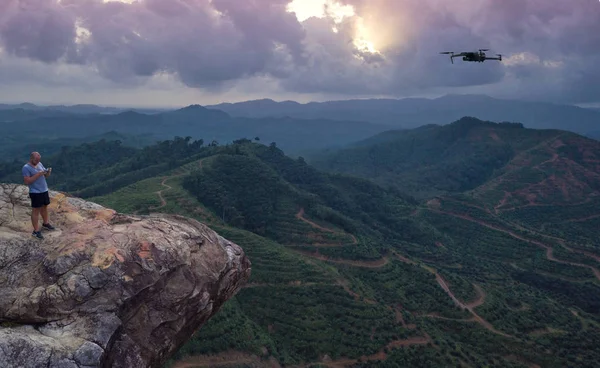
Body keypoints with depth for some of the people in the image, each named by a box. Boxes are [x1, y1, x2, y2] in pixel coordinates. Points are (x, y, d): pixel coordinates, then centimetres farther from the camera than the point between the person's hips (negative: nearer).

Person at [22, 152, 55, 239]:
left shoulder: (39, 164, 5)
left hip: (44, 190, 7)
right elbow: (27, 181, -21)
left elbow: (45, 175, 12)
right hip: (35, 193, -7)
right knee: (36, 211, -1)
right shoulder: (26, 168, -16)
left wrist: (48, 172, -11)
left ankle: (45, 223, 43)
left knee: (44, 207, 23)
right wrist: (38, 174, -26)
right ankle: (36, 231, 5)